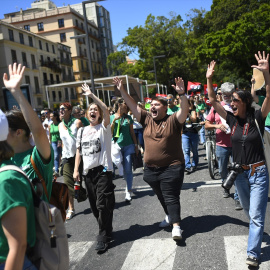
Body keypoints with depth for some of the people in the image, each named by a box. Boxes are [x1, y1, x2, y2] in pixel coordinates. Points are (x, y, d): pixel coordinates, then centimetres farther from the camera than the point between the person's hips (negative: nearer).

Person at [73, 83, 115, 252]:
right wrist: (76, 170, 8)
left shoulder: (104, 127, -3)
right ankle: (106, 230, 32)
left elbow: (106, 110, -22)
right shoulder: (82, 130, 13)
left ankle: (103, 237, 3)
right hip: (88, 172, 6)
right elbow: (79, 151, 15)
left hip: (103, 170, -6)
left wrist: (91, 95, -20)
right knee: (94, 205, 14)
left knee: (103, 205, -8)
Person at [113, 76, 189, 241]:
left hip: (172, 168, -5)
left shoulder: (173, 120, -6)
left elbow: (185, 110, -22)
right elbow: (133, 106, 4)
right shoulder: (147, 119, 6)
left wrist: (182, 94, -37)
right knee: (162, 197, 20)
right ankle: (170, 216, 41)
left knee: (171, 197, -7)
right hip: (151, 168, 6)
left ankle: (176, 226, -3)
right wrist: (122, 91, -3)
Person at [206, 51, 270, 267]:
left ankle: (253, 253, 4)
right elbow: (213, 102, -2)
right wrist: (209, 79, -11)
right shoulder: (232, 119, 0)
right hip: (240, 172, 5)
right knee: (249, 210, 23)